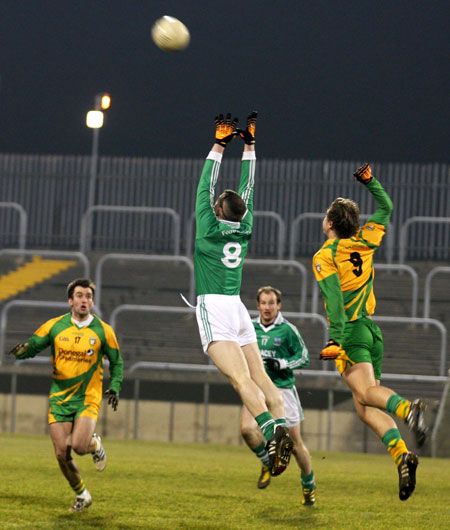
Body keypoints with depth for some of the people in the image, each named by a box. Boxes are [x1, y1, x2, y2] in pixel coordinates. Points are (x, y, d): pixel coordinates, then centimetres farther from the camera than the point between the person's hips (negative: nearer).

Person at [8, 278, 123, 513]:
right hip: (59, 398, 2)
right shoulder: (55, 326, 0)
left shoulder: (103, 330, -1)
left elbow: (117, 362, 11)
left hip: (88, 398, -2)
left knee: (79, 445, -23)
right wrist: (22, 350, -21)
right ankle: (82, 495, 19)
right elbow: (32, 346, 3)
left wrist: (115, 387, -3)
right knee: (62, 454, -4)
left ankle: (95, 444, 14)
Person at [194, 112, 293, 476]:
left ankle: (272, 429, -38)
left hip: (214, 308, -6)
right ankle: (283, 426, -20)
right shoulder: (245, 229, 9)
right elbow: (248, 189, 18)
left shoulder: (209, 228, -2)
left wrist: (220, 145, 9)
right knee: (260, 376, 0)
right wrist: (248, 145, 23)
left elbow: (206, 187, 3)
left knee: (241, 378, -20)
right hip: (238, 309, 6)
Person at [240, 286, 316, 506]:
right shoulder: (251, 328, 7)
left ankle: (309, 485, 25)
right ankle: (267, 463, 6)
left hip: (282, 388, -3)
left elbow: (304, 357, -2)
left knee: (294, 441, 2)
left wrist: (282, 364, -16)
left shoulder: (287, 329, -5)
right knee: (246, 428, -22)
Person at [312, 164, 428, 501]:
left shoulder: (324, 256, -4)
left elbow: (334, 299, -18)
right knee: (365, 406, 5)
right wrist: (370, 181, 28)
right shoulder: (364, 243, 12)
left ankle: (407, 408, -53)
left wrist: (336, 339, -22)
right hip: (372, 330, 7)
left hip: (351, 331, -7)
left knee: (366, 392, -21)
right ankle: (400, 454, -17)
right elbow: (386, 209, 28)